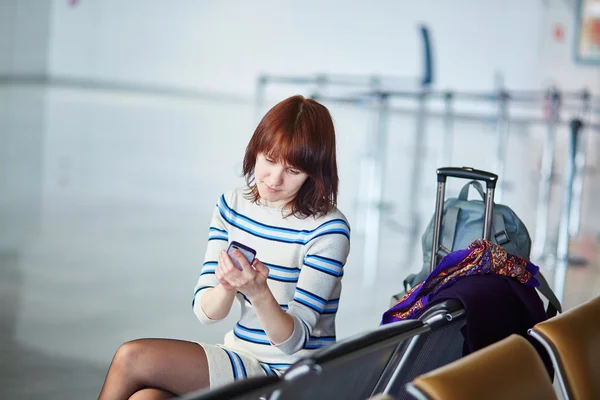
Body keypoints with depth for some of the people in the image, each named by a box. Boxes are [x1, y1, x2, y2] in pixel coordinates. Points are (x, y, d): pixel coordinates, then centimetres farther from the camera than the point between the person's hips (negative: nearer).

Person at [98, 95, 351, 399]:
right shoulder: (232, 205, 5)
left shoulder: (328, 229, -13)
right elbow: (205, 311, 2)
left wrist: (259, 292, -33)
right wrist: (227, 287, -21)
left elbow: (294, 342, -15)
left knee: (132, 357, -17)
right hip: (241, 356, 6)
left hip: (288, 373, -5)